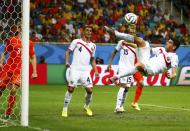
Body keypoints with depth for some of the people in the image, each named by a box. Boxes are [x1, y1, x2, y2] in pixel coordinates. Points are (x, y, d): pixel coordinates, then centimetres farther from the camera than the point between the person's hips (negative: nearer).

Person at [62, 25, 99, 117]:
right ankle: (65, 109, 1)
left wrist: (96, 70, 12)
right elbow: (68, 51, 5)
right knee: (71, 88, -10)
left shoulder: (93, 46, 16)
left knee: (90, 90, -4)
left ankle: (87, 106, 22)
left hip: (85, 71, 4)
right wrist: (67, 62, -11)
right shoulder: (76, 42, 4)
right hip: (75, 69, -3)